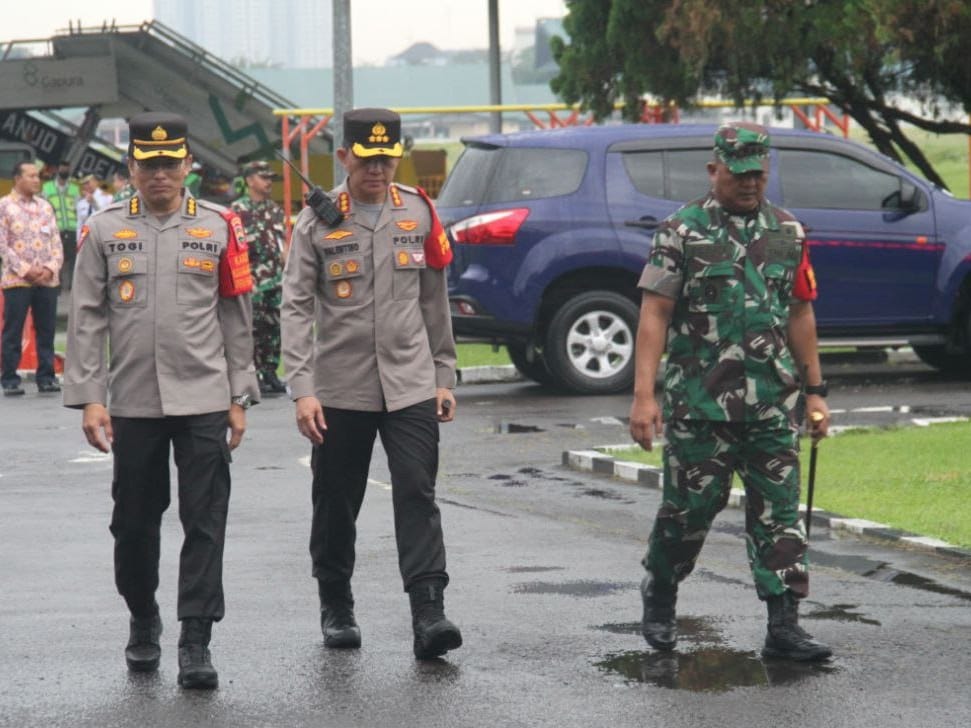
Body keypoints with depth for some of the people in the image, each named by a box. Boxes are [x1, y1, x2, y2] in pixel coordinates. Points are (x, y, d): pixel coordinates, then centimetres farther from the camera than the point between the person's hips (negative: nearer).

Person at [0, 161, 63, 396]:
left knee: (46, 330, 5)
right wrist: (25, 270, -14)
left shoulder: (45, 206, 12)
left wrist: (50, 268, -5)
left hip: (47, 280, 4)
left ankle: (46, 377, 11)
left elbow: (56, 242, 11)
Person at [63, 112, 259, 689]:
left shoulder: (218, 227, 4)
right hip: (133, 402, 1)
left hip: (203, 401, -1)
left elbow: (237, 319, 7)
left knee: (205, 523, -5)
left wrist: (239, 398, 4)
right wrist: (88, 397, -3)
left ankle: (196, 643, -3)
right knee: (135, 522, 10)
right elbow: (86, 320, 4)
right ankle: (143, 622, 31)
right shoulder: (105, 231, 4)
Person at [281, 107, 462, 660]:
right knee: (337, 504, 8)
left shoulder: (418, 212, 6)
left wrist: (445, 376, 11)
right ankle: (337, 609, 24)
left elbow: (435, 300, 12)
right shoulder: (318, 220, -3)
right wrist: (302, 389, -14)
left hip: (411, 386, 1)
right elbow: (296, 307, -6)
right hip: (340, 387, -1)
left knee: (417, 495, -10)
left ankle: (429, 613, -14)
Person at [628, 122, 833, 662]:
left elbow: (800, 314, 16)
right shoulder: (682, 231, -3)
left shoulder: (788, 233, 10)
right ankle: (659, 602, 28)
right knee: (690, 507, 5)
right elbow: (654, 314, -6)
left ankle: (784, 626, 0)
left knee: (779, 512, -1)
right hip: (699, 404, -3)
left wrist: (815, 390, 13)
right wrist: (644, 395, -14)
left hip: (774, 404, 3)